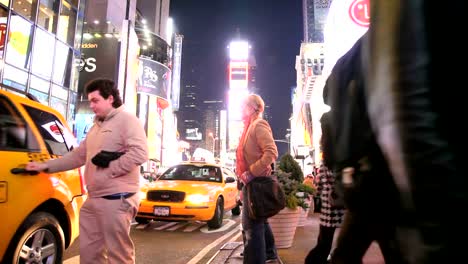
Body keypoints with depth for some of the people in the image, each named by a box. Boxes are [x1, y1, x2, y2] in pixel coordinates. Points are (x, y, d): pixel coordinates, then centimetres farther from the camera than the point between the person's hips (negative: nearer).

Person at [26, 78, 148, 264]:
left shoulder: (127, 120, -7)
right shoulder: (96, 127, 21)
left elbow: (139, 153, -20)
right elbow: (77, 156, 24)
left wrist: (108, 170, -16)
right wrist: (45, 166, 19)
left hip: (116, 199, -9)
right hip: (93, 200, 9)